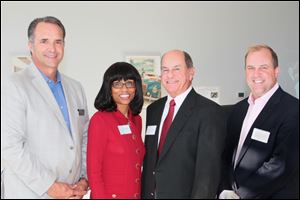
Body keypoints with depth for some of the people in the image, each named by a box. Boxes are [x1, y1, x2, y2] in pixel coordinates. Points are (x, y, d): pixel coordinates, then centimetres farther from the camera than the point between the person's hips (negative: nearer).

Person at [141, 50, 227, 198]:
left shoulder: (210, 112, -14)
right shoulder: (153, 109, 6)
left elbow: (208, 169, -17)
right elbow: (148, 159, 9)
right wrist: (144, 194, 5)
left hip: (183, 193, -5)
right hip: (150, 193, 5)